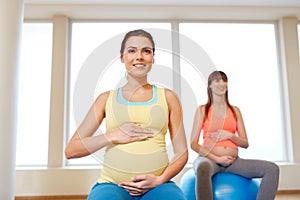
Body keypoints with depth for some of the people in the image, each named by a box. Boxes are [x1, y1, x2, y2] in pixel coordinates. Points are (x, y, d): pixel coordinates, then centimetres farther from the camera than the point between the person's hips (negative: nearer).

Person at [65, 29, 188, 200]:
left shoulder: (168, 97, 10)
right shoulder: (106, 99, 9)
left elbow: (181, 152, 10)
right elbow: (71, 150, 7)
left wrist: (160, 179, -7)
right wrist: (113, 136, -6)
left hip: (157, 186, 1)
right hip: (113, 184, 0)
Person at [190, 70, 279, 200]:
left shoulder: (235, 111, 15)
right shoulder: (202, 110, 6)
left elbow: (245, 143, 14)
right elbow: (194, 144, -1)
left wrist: (229, 135, -6)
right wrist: (217, 158, -11)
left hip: (233, 161, 4)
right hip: (210, 159, -3)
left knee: (272, 169, -18)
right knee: (203, 168, -41)